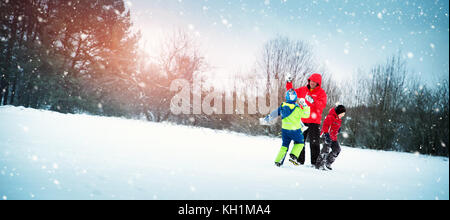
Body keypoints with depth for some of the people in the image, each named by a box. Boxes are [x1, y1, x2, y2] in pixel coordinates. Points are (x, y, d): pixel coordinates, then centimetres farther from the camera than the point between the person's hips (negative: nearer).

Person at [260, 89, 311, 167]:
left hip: (285, 129, 5)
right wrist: (304, 105, -9)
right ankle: (293, 156, 1)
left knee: (284, 145, 17)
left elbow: (274, 114, 9)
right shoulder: (297, 108, -16)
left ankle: (277, 161, 12)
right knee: (300, 143, 18)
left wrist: (266, 120, 20)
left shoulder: (282, 106, 0)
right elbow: (306, 115, -11)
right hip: (295, 130, -4)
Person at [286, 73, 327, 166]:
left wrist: (313, 101, -32)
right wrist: (289, 83, 9)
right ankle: (299, 160, 18)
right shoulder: (303, 90, 10)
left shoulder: (321, 92, -2)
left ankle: (315, 162, 5)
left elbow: (322, 105, -17)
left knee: (314, 143, -2)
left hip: (314, 122, -4)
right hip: (302, 120, 4)